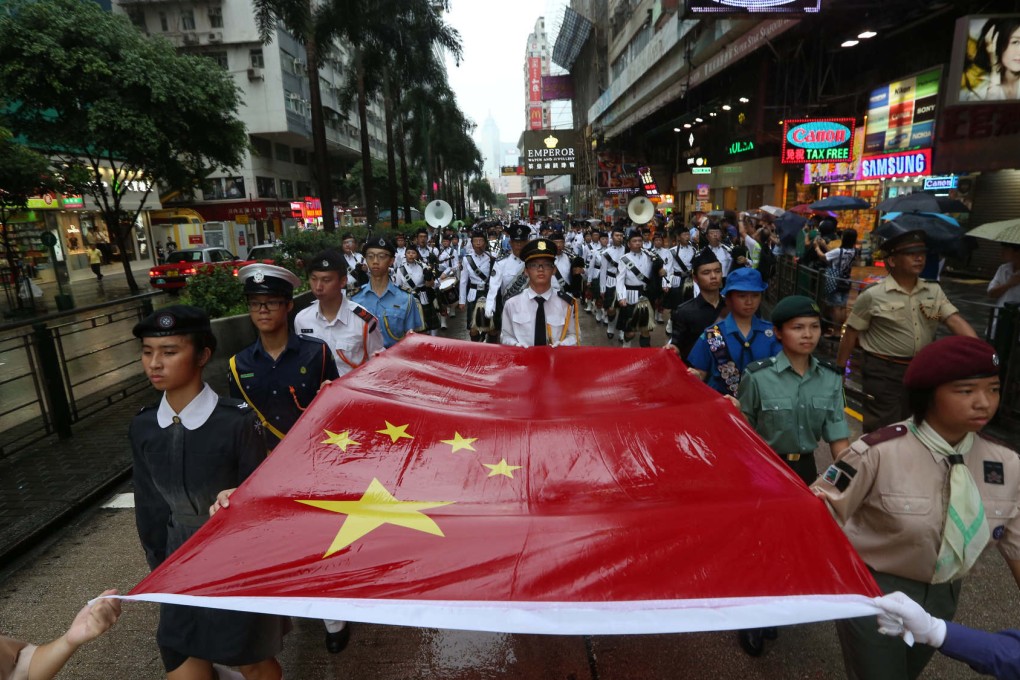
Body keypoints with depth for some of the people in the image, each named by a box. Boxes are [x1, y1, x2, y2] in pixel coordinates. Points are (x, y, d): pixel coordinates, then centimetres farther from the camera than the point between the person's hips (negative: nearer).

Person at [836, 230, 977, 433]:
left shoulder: (934, 291, 4)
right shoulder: (873, 296, -12)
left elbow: (956, 321, -5)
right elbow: (851, 334, -7)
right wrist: (839, 369, -5)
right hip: (882, 372, -6)